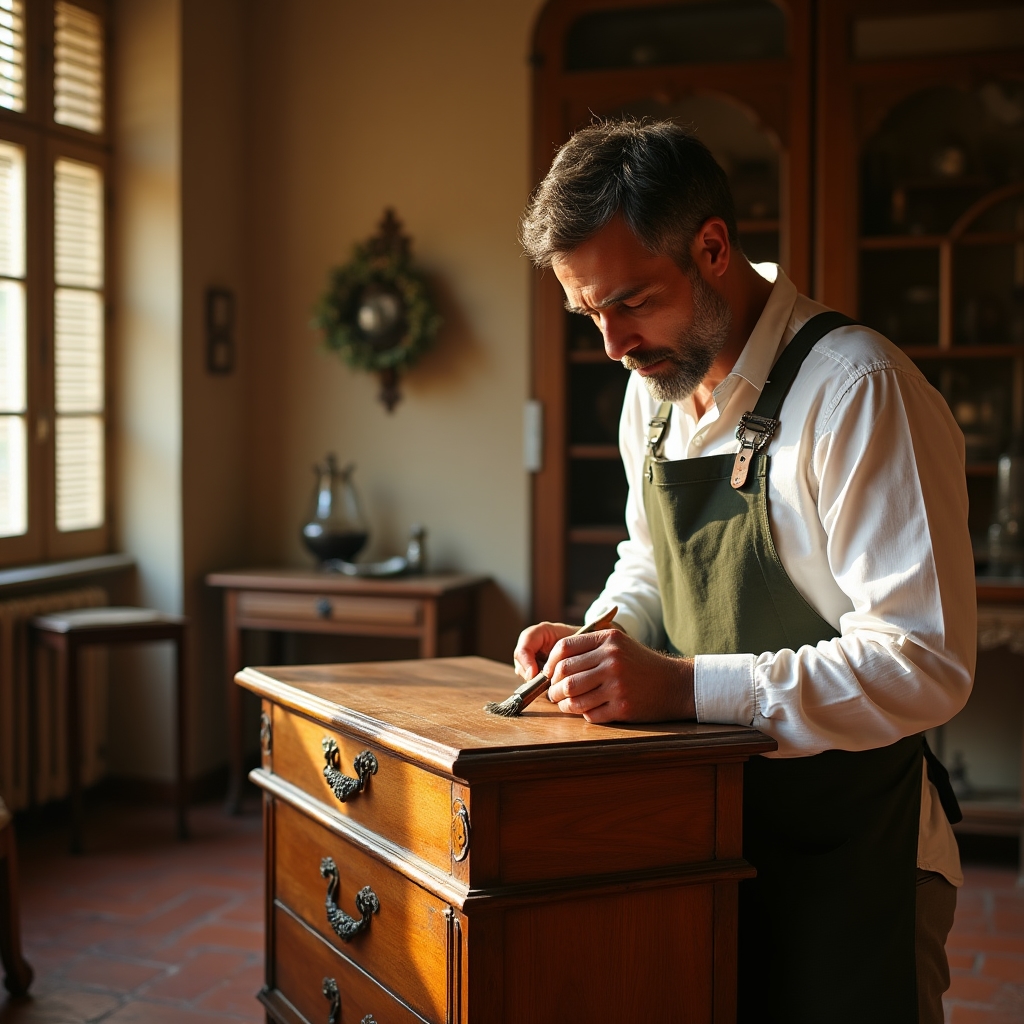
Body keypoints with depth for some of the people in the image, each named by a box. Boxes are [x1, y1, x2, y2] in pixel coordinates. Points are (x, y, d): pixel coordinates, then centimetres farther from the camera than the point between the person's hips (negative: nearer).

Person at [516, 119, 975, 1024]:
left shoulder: (856, 390, -21)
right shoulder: (655, 387, 5)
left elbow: (927, 663, -25)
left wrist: (685, 685, -30)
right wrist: (603, 639, -1)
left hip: (848, 849, -7)